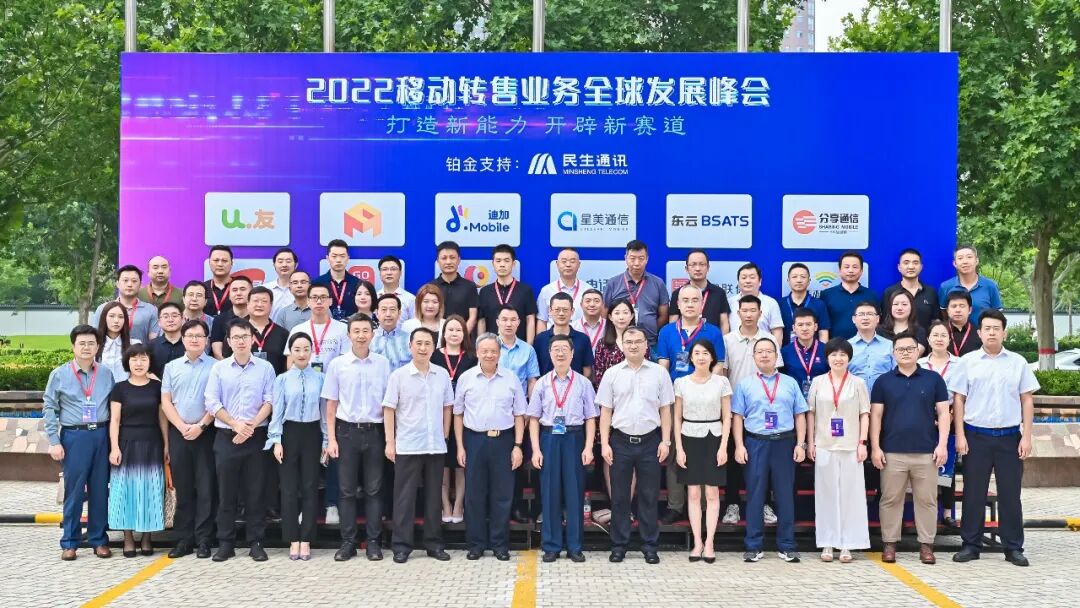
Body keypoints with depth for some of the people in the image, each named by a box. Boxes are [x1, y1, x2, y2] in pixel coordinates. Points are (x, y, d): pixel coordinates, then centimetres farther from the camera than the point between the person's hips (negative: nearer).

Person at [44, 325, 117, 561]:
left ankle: (99, 540, 16)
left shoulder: (106, 374, 8)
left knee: (100, 490, 6)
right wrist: (54, 441, -5)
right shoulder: (59, 375, 2)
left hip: (101, 435, 2)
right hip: (74, 436, -2)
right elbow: (49, 408, 1)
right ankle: (69, 543, 9)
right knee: (74, 490, -1)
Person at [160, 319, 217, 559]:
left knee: (205, 488, -2)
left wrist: (200, 426, -12)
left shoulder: (215, 367, 1)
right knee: (183, 488, 6)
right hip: (178, 432, 3)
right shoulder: (171, 367, 11)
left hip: (206, 432, -3)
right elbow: (166, 402, 7)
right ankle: (183, 539, 11)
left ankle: (203, 540, 1)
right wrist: (183, 427, -5)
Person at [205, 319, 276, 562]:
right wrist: (236, 424, -11)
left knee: (255, 492, 2)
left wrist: (251, 426, -13)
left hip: (256, 437, -1)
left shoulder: (265, 368, 3)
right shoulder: (219, 368, 5)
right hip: (226, 437, 1)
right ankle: (225, 543, 11)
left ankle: (255, 542, 8)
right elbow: (212, 403, -1)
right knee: (226, 492, 4)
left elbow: (269, 401, -2)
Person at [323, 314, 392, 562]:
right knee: (347, 490, 5)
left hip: (374, 431, 0)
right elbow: (331, 404, 4)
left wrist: (390, 437, -1)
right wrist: (331, 439, 0)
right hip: (347, 431, 0)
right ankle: (347, 542, 12)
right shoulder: (337, 364, 1)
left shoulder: (383, 363, 1)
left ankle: (373, 542, 12)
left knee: (373, 490, 5)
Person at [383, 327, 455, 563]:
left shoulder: (442, 375, 4)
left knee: (434, 497, 10)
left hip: (436, 446, 3)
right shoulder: (399, 375, -3)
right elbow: (389, 410, -2)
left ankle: (434, 543, 19)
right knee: (404, 497, 2)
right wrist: (390, 442, -6)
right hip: (407, 447, -3)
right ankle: (401, 546, 8)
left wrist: (445, 435, 7)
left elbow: (447, 407, 12)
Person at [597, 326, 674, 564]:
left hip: (650, 441, 0)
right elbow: (606, 411, 4)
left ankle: (649, 546, 15)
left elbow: (665, 410, 5)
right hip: (620, 441, 0)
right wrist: (604, 444, -3)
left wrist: (665, 441, -1)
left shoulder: (659, 373, 2)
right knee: (619, 496, 6)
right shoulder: (612, 374, 3)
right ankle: (618, 545, 15)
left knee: (649, 496, 6)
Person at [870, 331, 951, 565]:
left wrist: (942, 444, -4)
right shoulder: (883, 381, 5)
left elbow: (943, 413, 5)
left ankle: (926, 544, 13)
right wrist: (875, 447, -3)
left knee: (927, 500, 4)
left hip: (926, 452, 0)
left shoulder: (933, 379, 6)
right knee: (890, 499, 4)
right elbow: (875, 416, 4)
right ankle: (889, 543, 13)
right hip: (892, 453, 0)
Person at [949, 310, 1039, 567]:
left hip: (1010, 436, 1)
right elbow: (959, 400, 3)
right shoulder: (967, 362, 2)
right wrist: (960, 436, -4)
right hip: (976, 436, 0)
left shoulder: (1018, 363, 5)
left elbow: (1027, 400, 5)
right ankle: (971, 545, 13)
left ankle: (1013, 547, 13)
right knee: (974, 493, 5)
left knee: (1010, 493, 5)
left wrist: (1026, 437, -2)